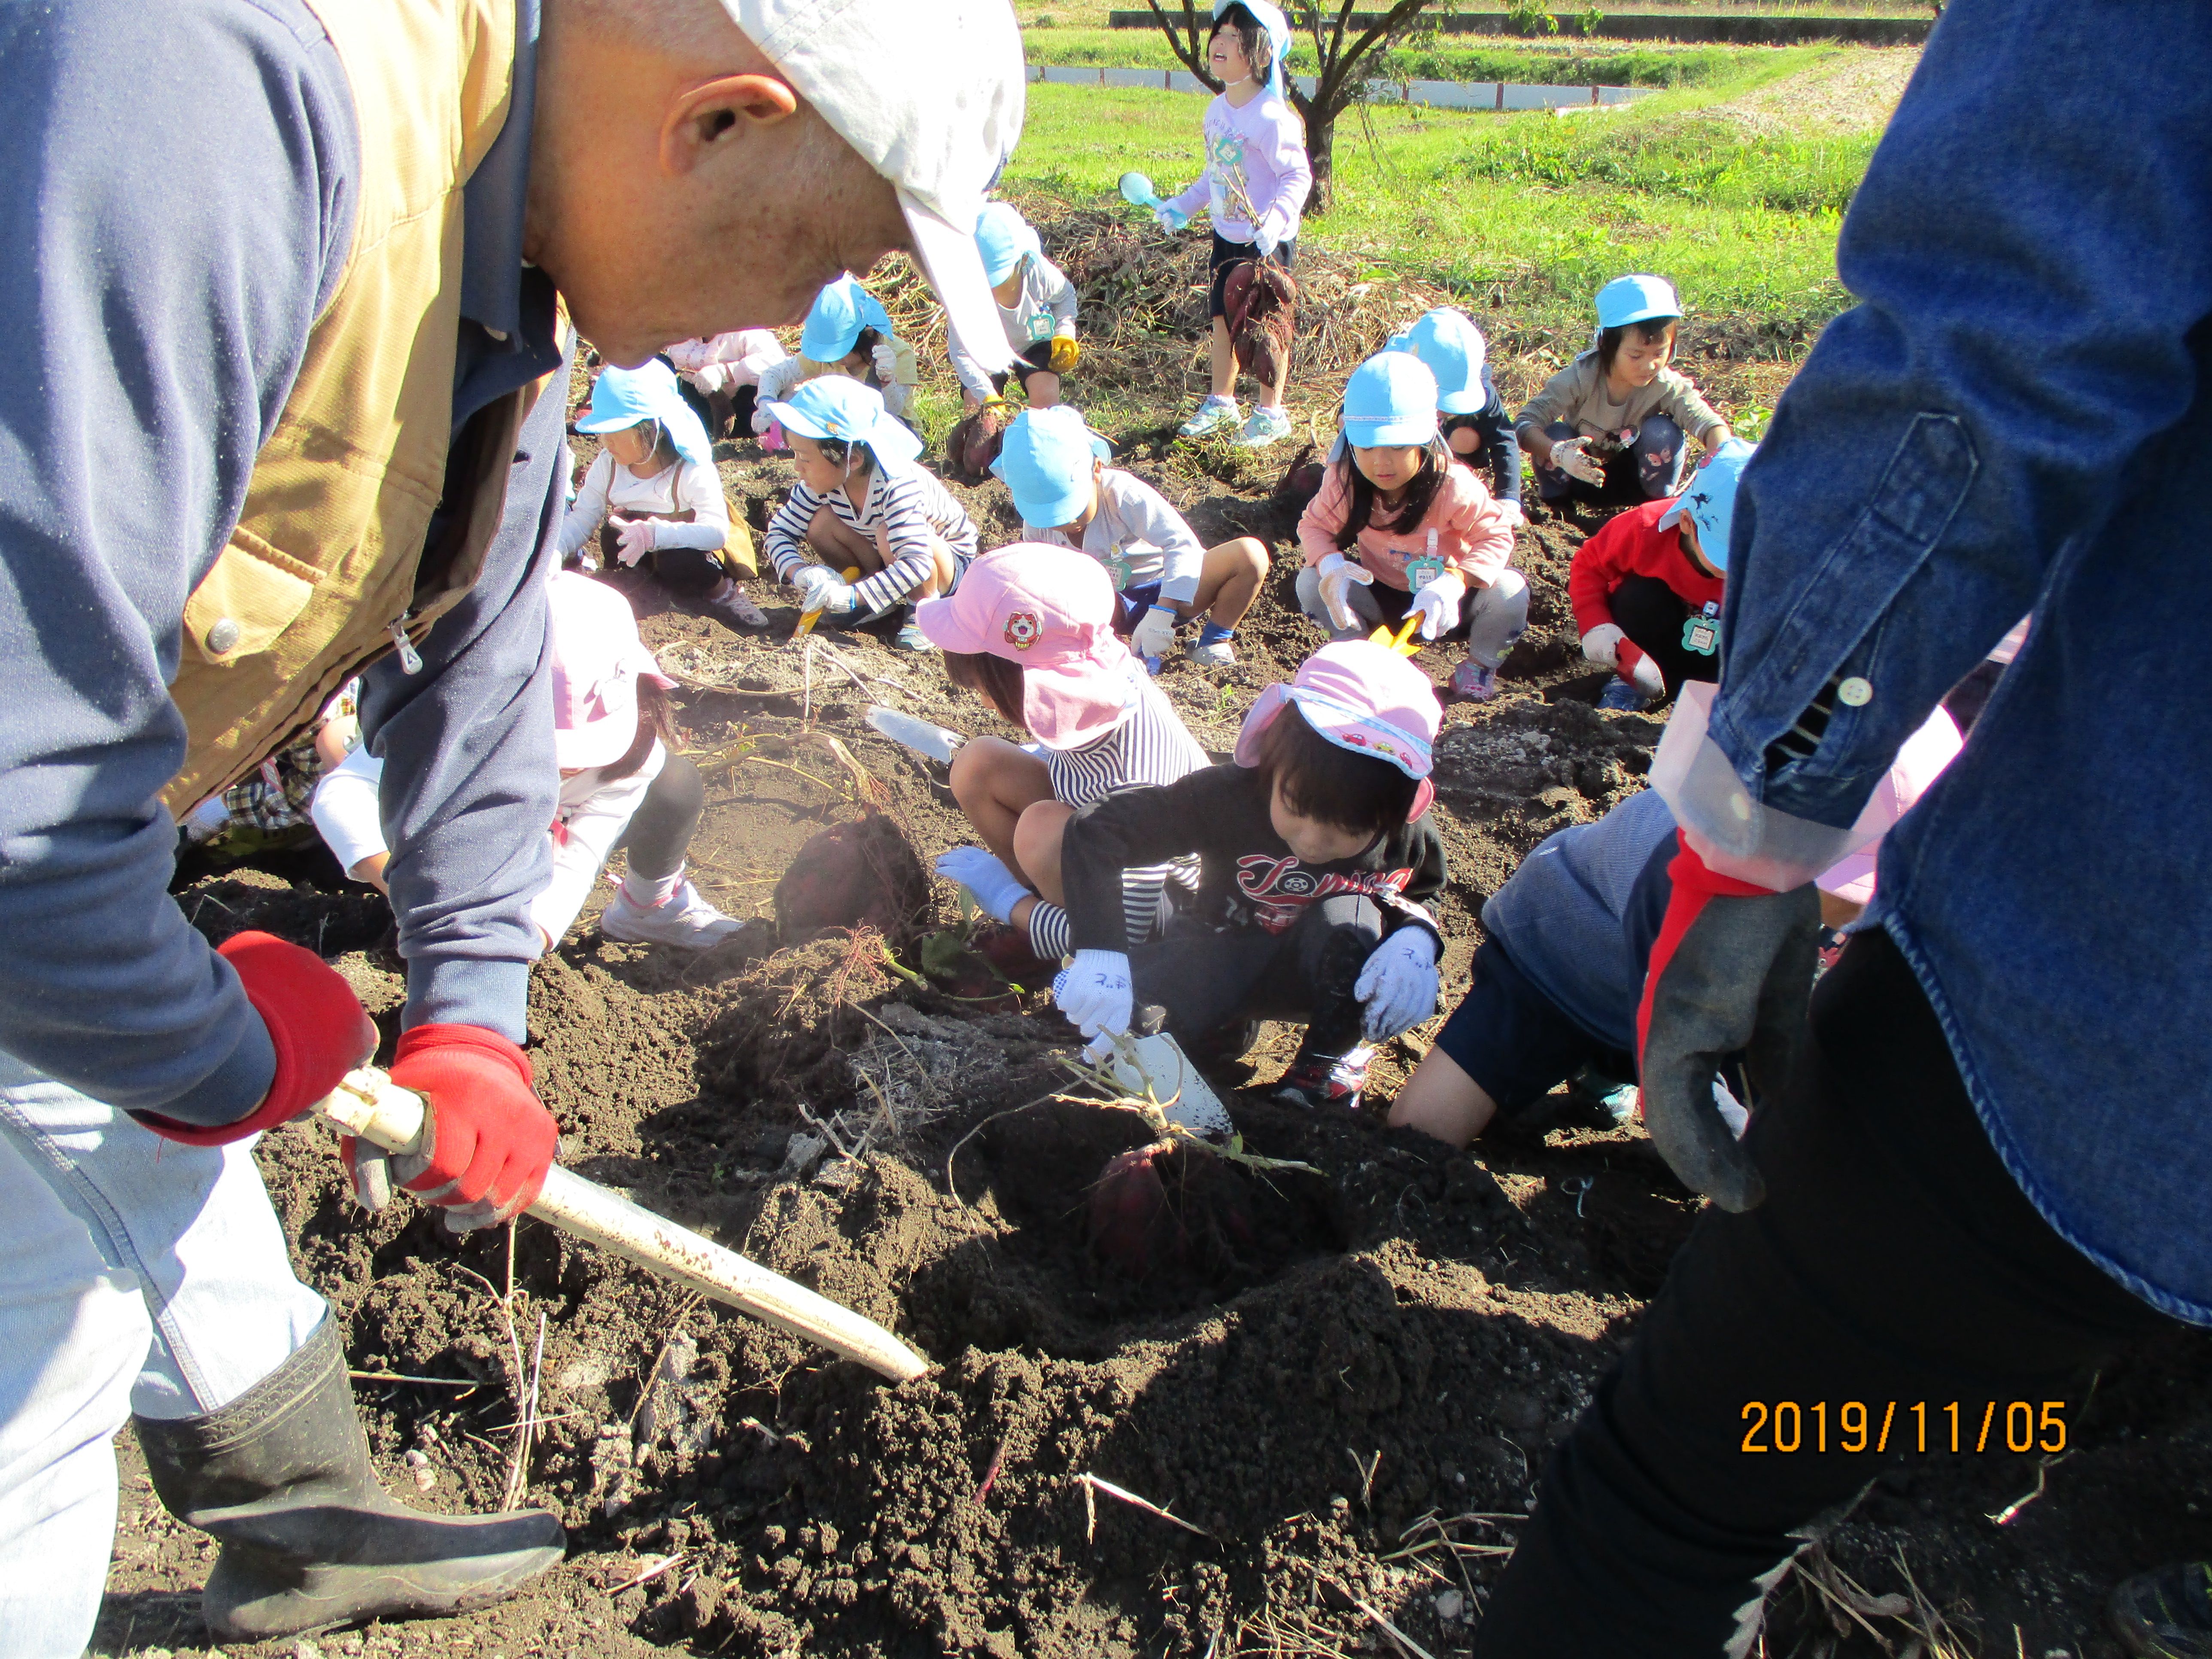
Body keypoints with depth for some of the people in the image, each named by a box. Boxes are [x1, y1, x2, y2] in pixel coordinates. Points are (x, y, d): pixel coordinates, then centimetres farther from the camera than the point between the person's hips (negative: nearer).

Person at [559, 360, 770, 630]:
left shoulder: (692, 472, -25)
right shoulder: (607, 465, -7)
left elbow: (716, 531, -37)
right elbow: (582, 519, -6)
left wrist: (653, 534, -50)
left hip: (690, 549, -5)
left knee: (679, 562, -38)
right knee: (612, 536, -26)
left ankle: (720, 590, -7)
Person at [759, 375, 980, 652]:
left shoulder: (896, 486, -36)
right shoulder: (823, 481, -17)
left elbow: (917, 563, -46)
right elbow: (780, 531, -10)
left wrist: (852, 596, -51)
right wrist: (800, 572, -32)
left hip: (947, 561, -6)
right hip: (889, 564, 6)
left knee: (890, 534, -37)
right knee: (821, 522, -17)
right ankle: (877, 594, 1)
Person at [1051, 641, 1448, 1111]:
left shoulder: (1410, 837, -21)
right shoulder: (1227, 797, -30)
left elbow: (1424, 895, 2)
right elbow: (1094, 832, -31)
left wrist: (1417, 940, -25)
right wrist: (1100, 952, -43)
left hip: (1323, 978, 1)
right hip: (1222, 960, 0)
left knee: (1348, 914, -34)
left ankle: (1334, 1055, -8)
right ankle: (1228, 1025, 3)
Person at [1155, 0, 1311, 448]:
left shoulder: (1272, 117, -20)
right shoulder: (1217, 109, 4)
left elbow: (1298, 176, -21)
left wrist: (1275, 220, -34)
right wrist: (1183, 205, 15)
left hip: (1269, 243, -7)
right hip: (1226, 238, 7)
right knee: (1222, 319, 14)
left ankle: (1272, 411, 18)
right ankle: (1221, 401, 29)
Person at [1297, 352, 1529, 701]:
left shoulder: (1452, 485, -27)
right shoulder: (1345, 480, -19)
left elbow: (1496, 535, -24)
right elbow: (1314, 526, -8)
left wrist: (1455, 581, -44)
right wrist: (1330, 565, -33)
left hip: (1445, 606, -2)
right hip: (1382, 599, 2)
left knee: (1509, 591, -31)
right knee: (1312, 583, -22)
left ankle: (1480, 665, 3)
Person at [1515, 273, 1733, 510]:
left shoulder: (1668, 386, -23)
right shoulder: (1581, 377, -29)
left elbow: (1710, 423, -33)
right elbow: (1525, 423, -34)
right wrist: (1556, 452, -55)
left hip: (1632, 474, 1)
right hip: (1582, 474, -1)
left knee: (1663, 431, -28)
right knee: (1554, 435, -31)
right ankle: (1557, 500, -2)